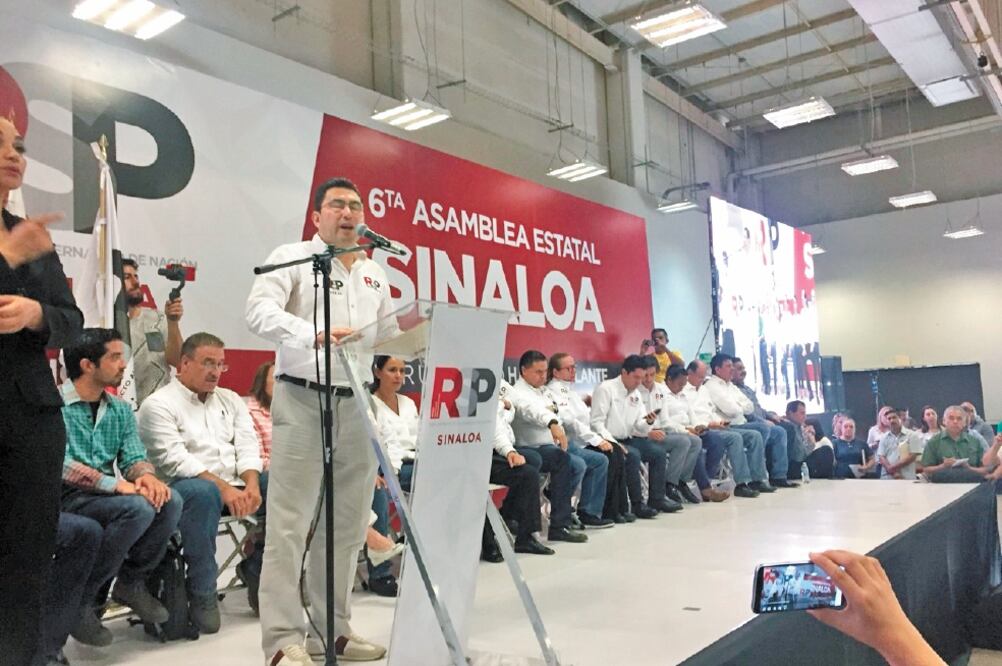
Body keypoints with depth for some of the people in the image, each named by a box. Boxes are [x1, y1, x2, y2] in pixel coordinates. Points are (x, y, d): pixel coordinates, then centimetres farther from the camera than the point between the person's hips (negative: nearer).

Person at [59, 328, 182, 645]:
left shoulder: (121, 410, 13)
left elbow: (134, 455, 6)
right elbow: (60, 464, -21)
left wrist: (145, 475, -19)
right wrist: (117, 484, -29)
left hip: (108, 497, 6)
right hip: (67, 499, -6)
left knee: (169, 501, -22)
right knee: (137, 507, -32)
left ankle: (131, 582, -1)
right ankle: (81, 599, -14)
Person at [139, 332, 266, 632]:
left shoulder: (231, 400, 19)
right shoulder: (159, 404, 0)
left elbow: (248, 446, 8)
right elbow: (176, 461, -13)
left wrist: (251, 484, -13)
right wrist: (223, 487, -23)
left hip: (235, 486, 6)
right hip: (184, 486, -6)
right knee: (203, 492, -39)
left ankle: (255, 568, 2)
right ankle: (202, 593, -23)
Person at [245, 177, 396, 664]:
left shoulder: (375, 274, 18)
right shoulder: (292, 258, -1)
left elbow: (388, 339, 21)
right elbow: (259, 310, -18)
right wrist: (313, 334, -33)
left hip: (357, 405, 6)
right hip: (303, 400, -6)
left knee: (347, 524, 9)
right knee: (290, 523, -5)